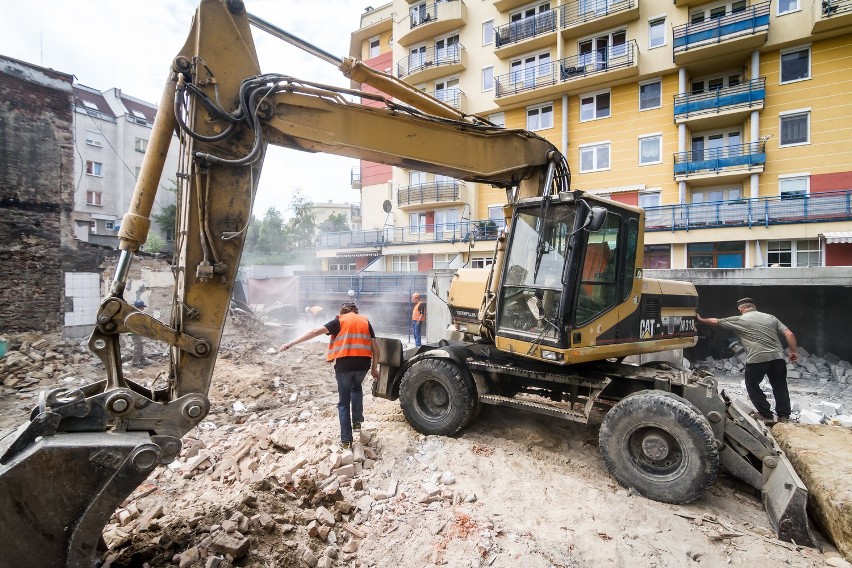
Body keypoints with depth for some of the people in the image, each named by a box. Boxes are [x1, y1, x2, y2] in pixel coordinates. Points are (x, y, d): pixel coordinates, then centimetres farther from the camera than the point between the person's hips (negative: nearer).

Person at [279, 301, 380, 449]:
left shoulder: (339, 321, 6)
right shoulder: (365, 321, 13)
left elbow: (315, 332, -3)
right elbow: (375, 348, 10)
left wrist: (291, 342, -2)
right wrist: (374, 368, 18)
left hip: (344, 364, -2)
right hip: (363, 363, 3)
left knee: (344, 402, 12)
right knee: (356, 387, 33)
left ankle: (346, 440, 15)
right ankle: (357, 421, 24)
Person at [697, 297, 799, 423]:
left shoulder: (739, 320, 4)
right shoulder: (771, 317, 14)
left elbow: (715, 321, 12)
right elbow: (789, 334, 7)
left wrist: (701, 319, 28)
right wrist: (794, 352, 14)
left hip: (756, 360, -4)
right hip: (777, 358, 4)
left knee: (752, 386, 16)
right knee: (780, 386, 18)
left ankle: (765, 414, 19)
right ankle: (784, 416, 22)